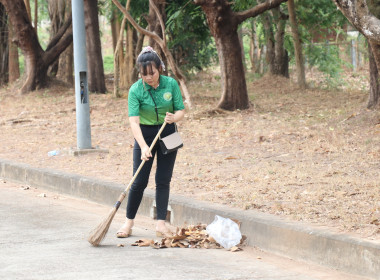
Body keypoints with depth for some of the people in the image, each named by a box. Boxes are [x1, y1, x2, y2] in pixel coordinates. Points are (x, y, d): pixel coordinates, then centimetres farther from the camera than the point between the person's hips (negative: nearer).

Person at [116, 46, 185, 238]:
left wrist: (174, 117, -30)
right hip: (145, 134, -2)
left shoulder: (171, 84, -10)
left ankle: (161, 224, 3)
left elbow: (181, 111, -5)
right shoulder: (136, 90, -17)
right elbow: (134, 121, -25)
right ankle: (129, 222, 9)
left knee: (163, 180, 1)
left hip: (168, 134, 2)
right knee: (139, 181, -3)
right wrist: (143, 147, -37)